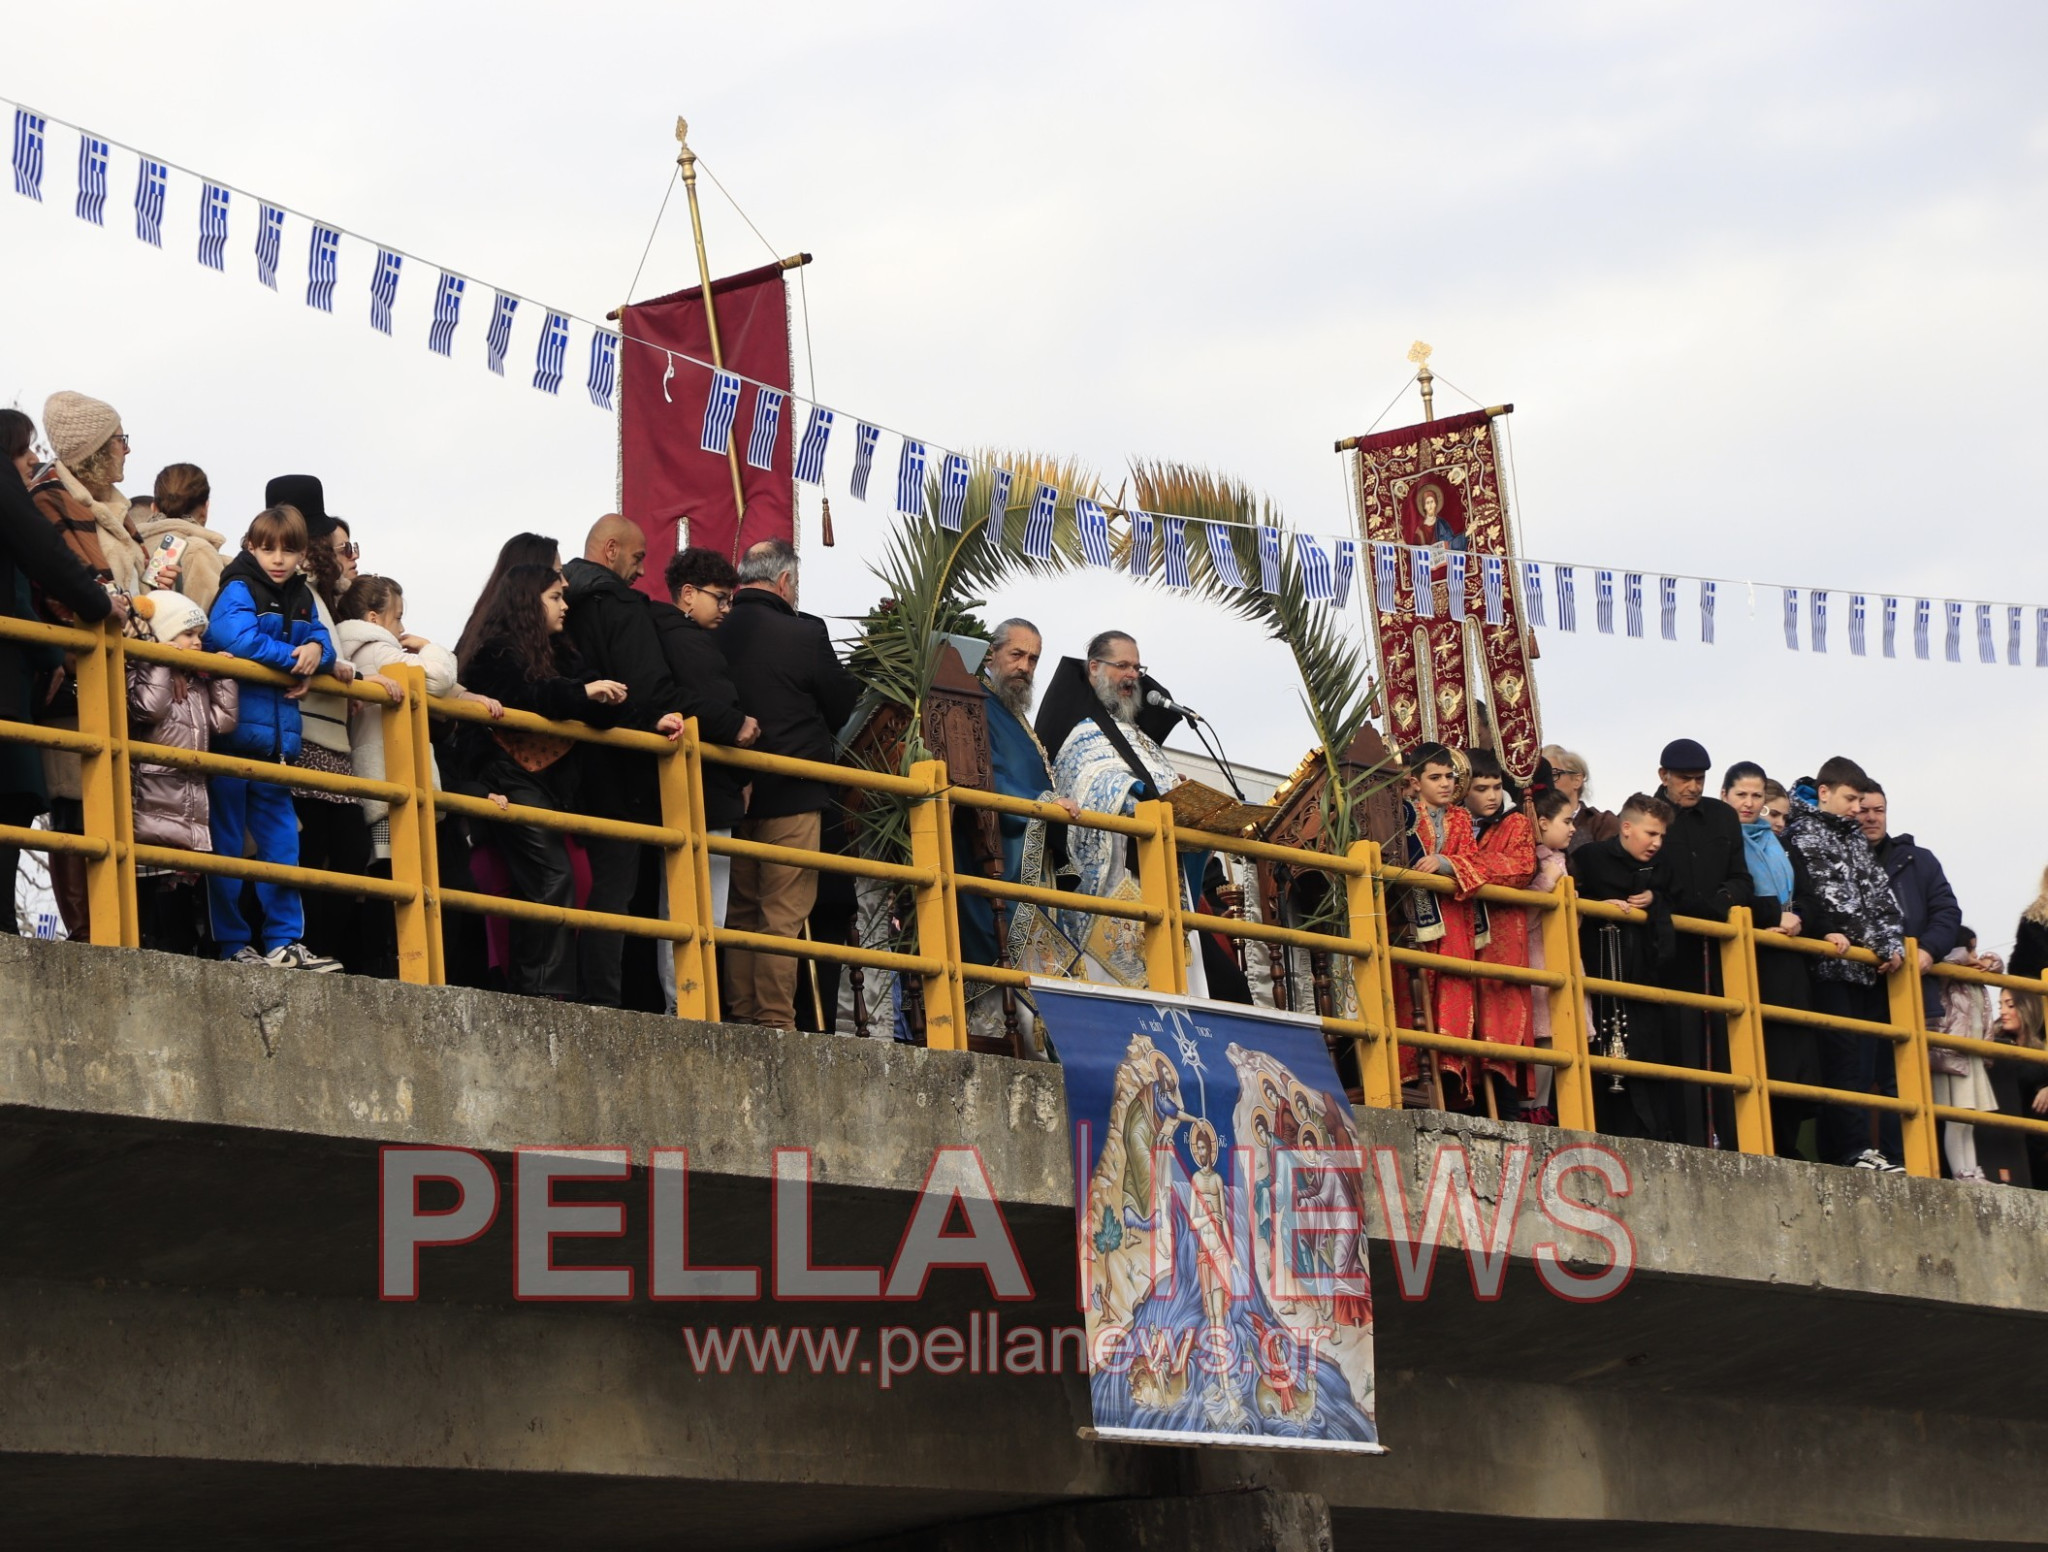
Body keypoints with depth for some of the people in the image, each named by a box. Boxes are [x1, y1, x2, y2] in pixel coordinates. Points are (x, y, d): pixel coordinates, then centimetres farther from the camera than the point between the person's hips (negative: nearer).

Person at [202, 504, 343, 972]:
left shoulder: (301, 599, 15)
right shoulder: (239, 590, -6)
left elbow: (320, 638, 16)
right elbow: (237, 637, -21)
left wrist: (317, 650, -8)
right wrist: (293, 658, -14)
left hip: (275, 738, 7)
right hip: (233, 729, -7)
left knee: (280, 839, 7)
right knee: (227, 840, -2)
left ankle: (285, 940, 10)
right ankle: (232, 942, 0)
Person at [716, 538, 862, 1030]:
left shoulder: (715, 635, 1)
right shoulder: (804, 634, -11)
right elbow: (843, 707, -2)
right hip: (791, 794, -5)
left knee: (738, 911, 13)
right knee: (783, 914, -3)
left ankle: (739, 1014, 14)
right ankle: (775, 1018, -7)